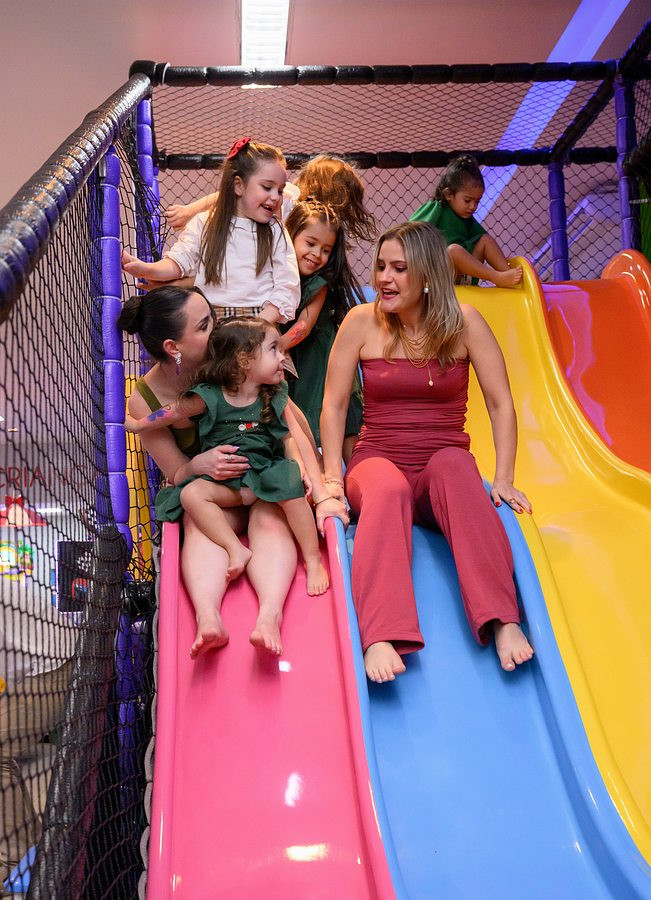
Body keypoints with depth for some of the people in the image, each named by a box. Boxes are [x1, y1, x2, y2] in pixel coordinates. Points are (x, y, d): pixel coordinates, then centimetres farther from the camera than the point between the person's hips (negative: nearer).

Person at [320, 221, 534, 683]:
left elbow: (501, 404, -2)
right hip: (377, 461, 0)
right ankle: (380, 637, -48)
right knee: (388, 490, -36)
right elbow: (334, 405, 1)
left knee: (453, 464, -36)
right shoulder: (362, 322, 1)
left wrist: (504, 480, -10)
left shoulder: (464, 322, 0)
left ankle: (502, 621, -41)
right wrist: (333, 479, -6)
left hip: (446, 465, 0)